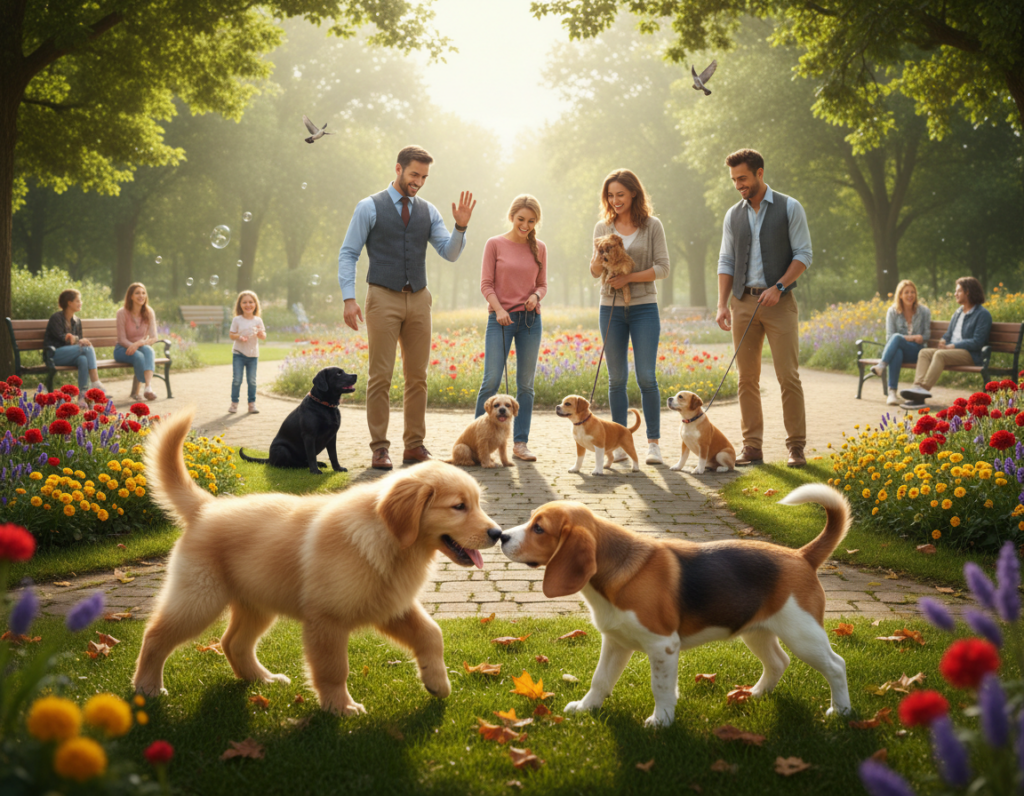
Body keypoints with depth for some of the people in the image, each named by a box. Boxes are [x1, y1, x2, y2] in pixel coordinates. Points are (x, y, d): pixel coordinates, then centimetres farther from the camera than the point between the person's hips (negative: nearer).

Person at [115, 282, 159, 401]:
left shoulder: (149, 312, -2)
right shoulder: (122, 313, -11)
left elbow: (153, 338, -8)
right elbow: (122, 339, -10)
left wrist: (138, 344, -27)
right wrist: (133, 346, -29)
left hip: (142, 347, 2)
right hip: (123, 349, -2)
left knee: (148, 349, -35)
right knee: (139, 356, -36)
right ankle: (148, 387, -31)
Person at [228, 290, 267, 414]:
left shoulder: (258, 320, 3)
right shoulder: (237, 320, -2)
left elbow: (264, 337, 5)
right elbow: (231, 334, -2)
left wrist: (260, 333, -18)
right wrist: (239, 337, -21)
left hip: (253, 355, 2)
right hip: (238, 354, -2)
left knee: (252, 380, 4)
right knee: (237, 379, -3)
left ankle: (252, 403, 12)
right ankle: (234, 403, 7)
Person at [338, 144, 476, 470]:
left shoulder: (428, 211, 12)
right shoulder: (369, 207, 0)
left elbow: (450, 254, 6)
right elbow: (348, 253, -2)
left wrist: (460, 227, -12)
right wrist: (349, 298, -12)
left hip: (418, 300, 4)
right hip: (384, 299, -4)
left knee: (417, 376, 6)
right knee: (380, 376, -5)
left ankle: (415, 446, 12)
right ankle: (379, 448, 1)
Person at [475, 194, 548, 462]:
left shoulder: (539, 248, 8)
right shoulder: (495, 244, 1)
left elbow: (542, 284, 13)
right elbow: (486, 284, -1)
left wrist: (536, 295, -9)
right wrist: (499, 309, -16)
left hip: (531, 319, 3)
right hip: (500, 319, -3)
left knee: (525, 384, 4)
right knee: (491, 381, -8)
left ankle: (520, 443, 10)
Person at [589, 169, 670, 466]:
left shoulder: (652, 226, 0)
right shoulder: (603, 227, 8)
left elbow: (662, 268, -4)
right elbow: (595, 272, 8)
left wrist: (629, 277, -15)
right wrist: (600, 255, -14)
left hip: (644, 307, -2)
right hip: (611, 308, 3)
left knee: (646, 377, -6)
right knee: (617, 379, 5)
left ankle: (653, 443, 3)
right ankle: (620, 444, 12)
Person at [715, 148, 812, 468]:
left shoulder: (790, 208, 1)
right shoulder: (733, 216, 13)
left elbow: (803, 254, -3)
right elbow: (726, 261, 13)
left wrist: (779, 287, -15)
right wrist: (722, 304, 2)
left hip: (779, 301, -4)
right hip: (743, 301, 4)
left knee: (788, 376, -6)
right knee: (747, 378, 3)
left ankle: (796, 447, 0)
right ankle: (752, 446, 9)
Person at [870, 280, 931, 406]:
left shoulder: (924, 311, 8)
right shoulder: (892, 312, 7)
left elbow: (926, 336, 8)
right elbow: (889, 337, 1)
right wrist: (909, 337, -14)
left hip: (916, 351, -1)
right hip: (897, 348, 1)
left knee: (896, 338, -34)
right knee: (897, 353, -40)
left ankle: (881, 366, -46)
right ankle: (892, 392, -48)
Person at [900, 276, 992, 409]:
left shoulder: (982, 314, -3)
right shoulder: (958, 312, 24)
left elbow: (977, 342, -12)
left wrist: (952, 346, -16)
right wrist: (943, 341, 1)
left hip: (971, 354, -8)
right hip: (951, 350, 8)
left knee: (940, 355, -34)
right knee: (924, 353, -18)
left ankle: (924, 389, -45)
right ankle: (917, 387, -39)